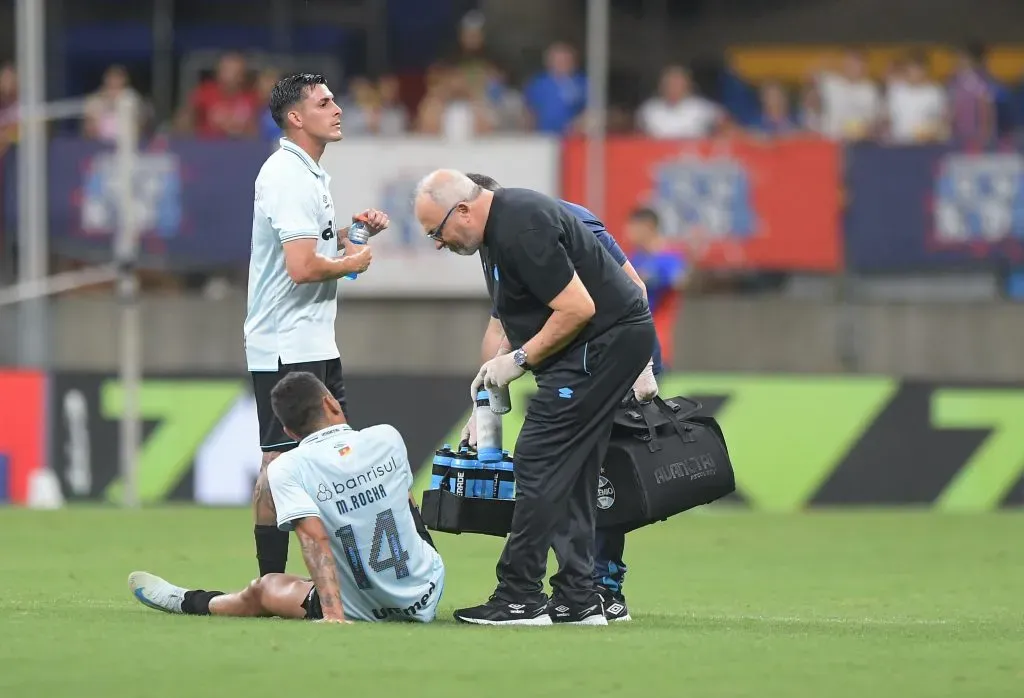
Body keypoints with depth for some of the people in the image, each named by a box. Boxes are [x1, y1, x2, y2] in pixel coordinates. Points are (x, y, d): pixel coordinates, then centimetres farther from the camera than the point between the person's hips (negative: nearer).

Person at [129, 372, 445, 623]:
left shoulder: (288, 468, -13)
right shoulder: (387, 437, -4)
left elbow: (316, 541, -23)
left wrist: (332, 615, -28)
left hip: (366, 611, -3)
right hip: (427, 596, 3)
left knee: (263, 590, 22)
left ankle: (187, 602, 49)